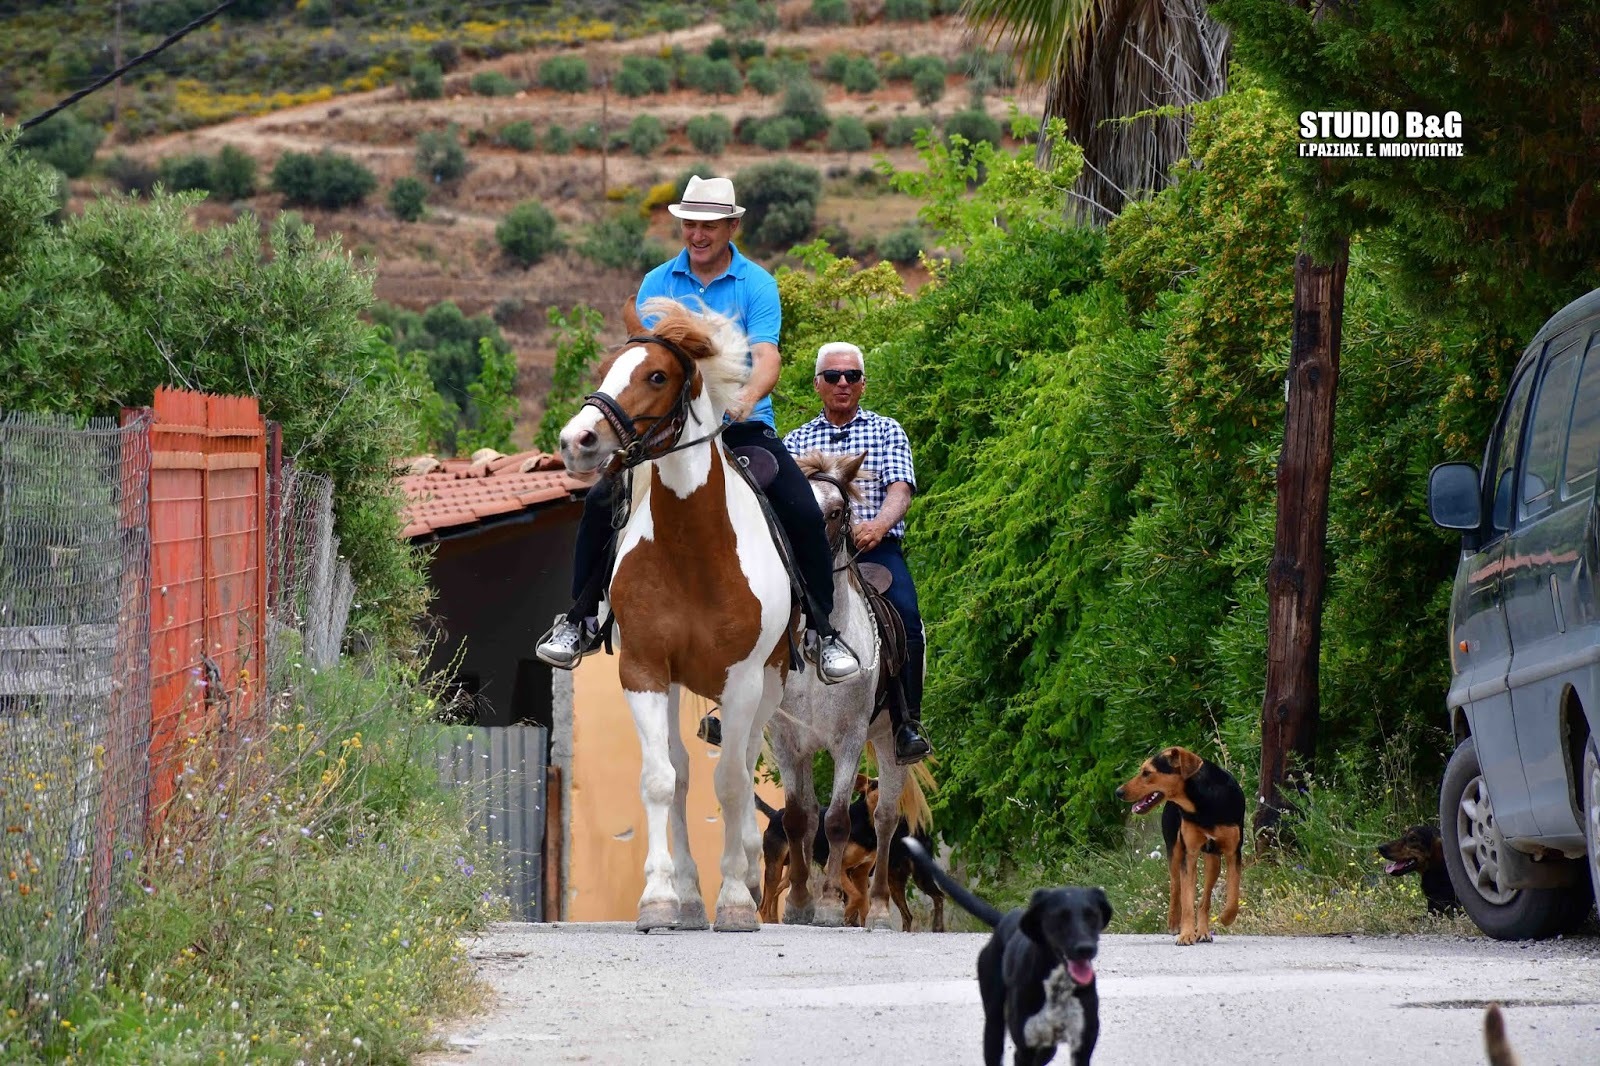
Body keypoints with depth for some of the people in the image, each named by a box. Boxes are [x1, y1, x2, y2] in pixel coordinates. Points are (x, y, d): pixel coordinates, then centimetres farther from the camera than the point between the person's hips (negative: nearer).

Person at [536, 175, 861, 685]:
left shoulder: (756, 285, -1)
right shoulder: (658, 284, 6)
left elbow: (766, 359, -14)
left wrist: (744, 400, -35)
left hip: (743, 425, -2)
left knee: (803, 514, -19)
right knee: (601, 504, -14)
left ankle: (822, 631, -3)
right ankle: (581, 620, 2)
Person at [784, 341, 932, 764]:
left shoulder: (886, 431, 15)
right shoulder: (797, 441, 21)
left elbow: (900, 490, 0)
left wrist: (878, 525, -22)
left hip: (876, 545, -1)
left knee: (905, 615, -30)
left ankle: (908, 724, -23)